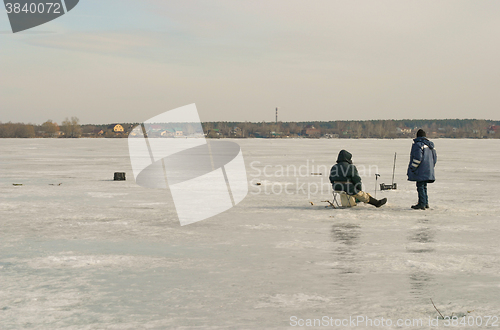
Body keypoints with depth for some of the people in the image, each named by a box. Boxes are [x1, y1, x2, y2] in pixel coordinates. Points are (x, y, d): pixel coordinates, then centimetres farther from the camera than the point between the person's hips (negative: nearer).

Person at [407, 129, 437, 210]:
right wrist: (431, 166, 26)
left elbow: (418, 158, -20)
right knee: (424, 186, 17)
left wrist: (412, 168, -13)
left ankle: (422, 204, -6)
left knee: (420, 186, -5)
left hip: (421, 171, -9)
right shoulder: (430, 145, 14)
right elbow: (435, 156, 18)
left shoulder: (417, 144, -12)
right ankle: (426, 203, 21)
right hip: (428, 171, 9)